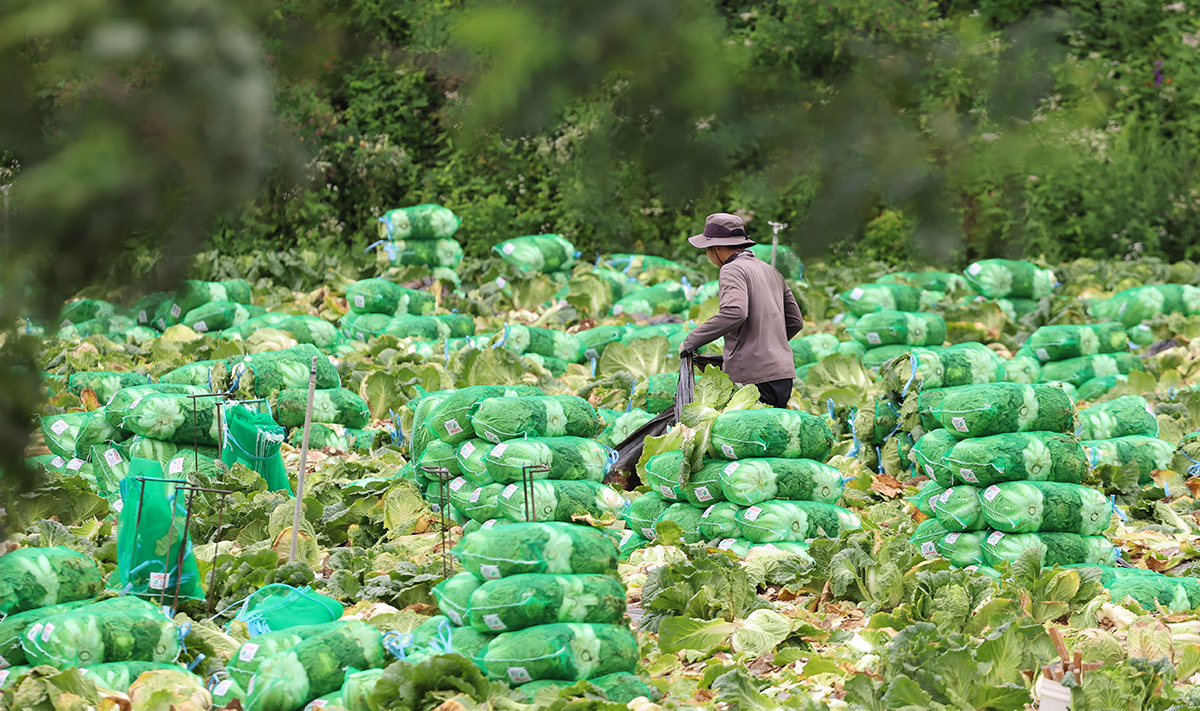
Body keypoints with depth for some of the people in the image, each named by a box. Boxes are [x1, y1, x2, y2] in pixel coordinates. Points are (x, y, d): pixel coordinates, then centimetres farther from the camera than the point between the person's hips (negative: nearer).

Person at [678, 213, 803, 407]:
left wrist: (690, 341, -17)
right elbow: (795, 322, 25)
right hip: (784, 376, 9)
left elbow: (734, 313, -25)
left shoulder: (732, 270, -6)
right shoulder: (771, 271, 21)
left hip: (753, 378, -9)